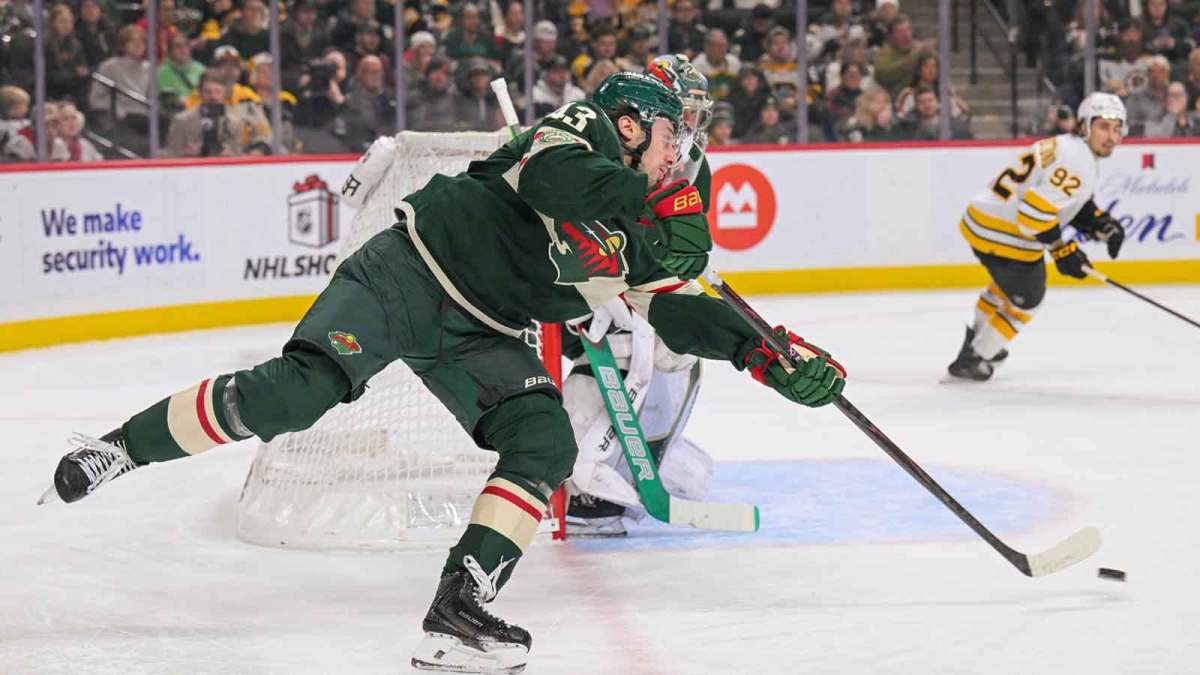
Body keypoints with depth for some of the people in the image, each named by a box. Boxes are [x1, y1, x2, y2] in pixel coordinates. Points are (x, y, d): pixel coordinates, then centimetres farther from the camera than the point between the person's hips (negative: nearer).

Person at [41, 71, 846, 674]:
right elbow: (553, 174, -28)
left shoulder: (644, 236, 15)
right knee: (294, 391, -22)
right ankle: (126, 445, -2)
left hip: (480, 340, 7)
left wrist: (773, 356, 0)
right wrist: (658, 222, -36)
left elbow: (683, 311, 12)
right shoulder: (584, 131, -6)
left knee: (546, 443, -15)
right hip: (411, 272, -7)